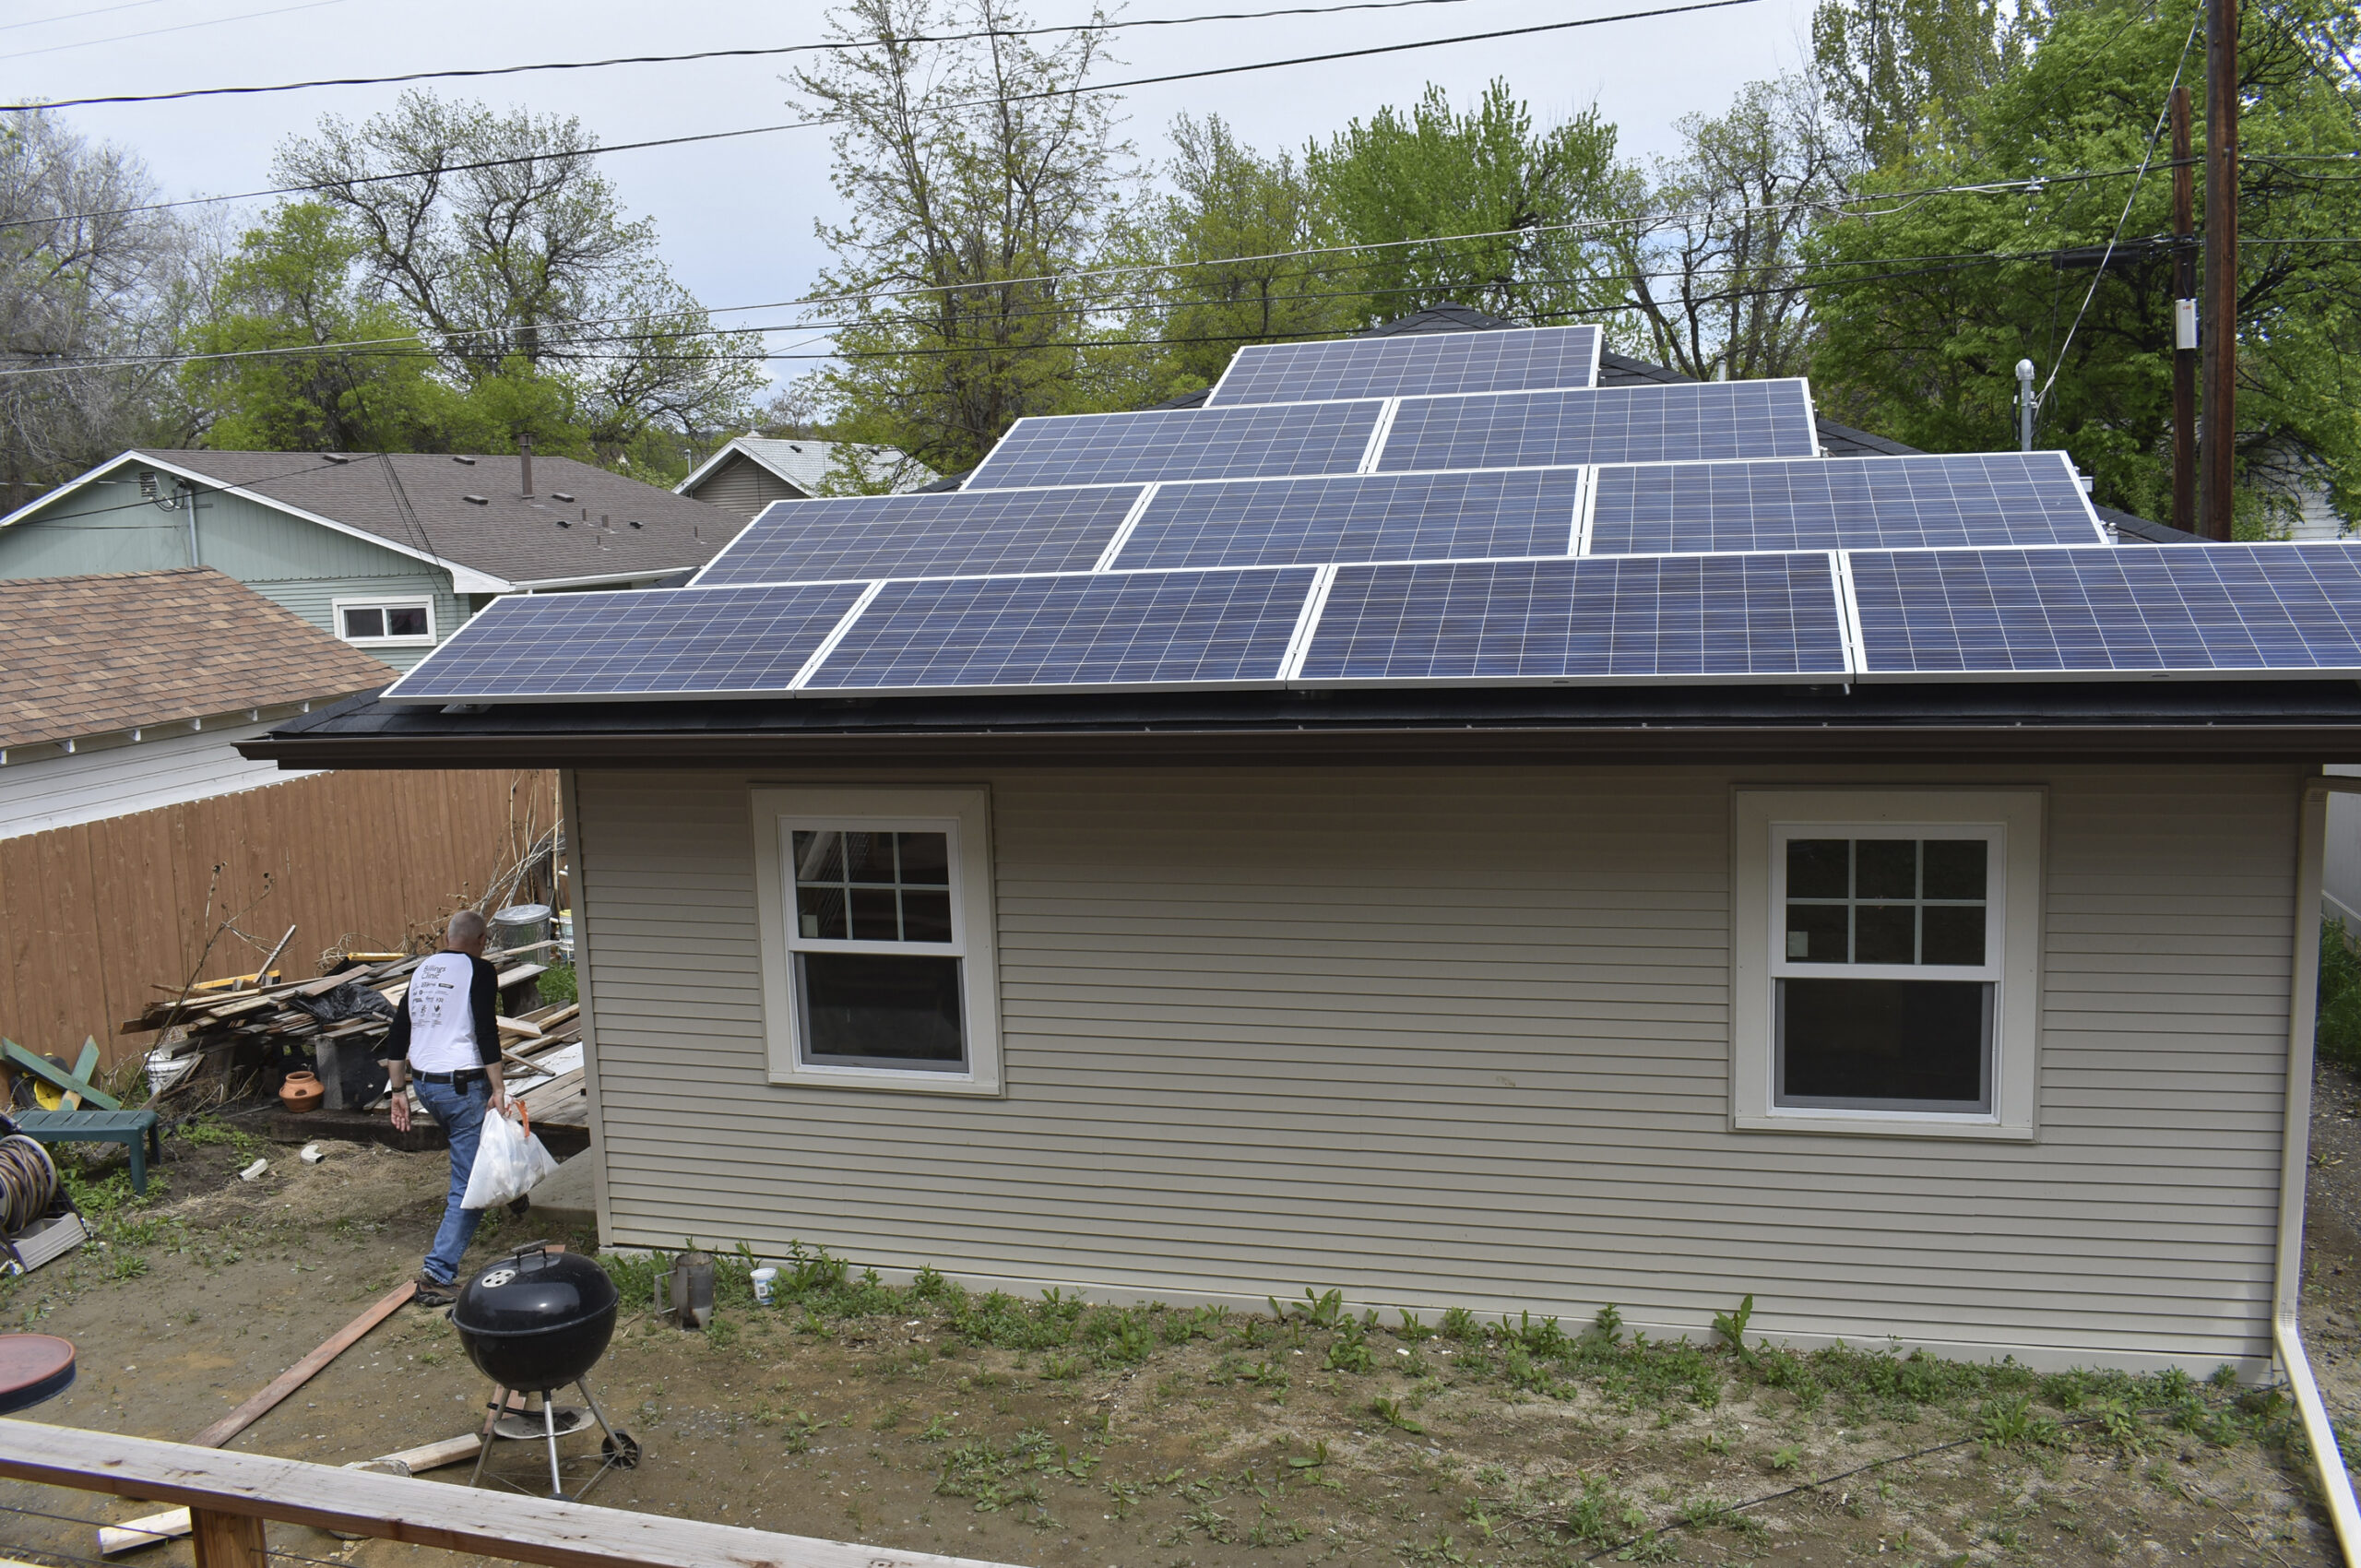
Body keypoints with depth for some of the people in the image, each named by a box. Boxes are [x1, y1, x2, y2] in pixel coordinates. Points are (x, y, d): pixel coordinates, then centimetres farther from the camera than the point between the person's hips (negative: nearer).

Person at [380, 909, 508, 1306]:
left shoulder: (422, 971, 14)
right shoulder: (479, 971, -7)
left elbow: (397, 1035, 15)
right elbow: (486, 1032, -18)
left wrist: (399, 1090, 19)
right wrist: (498, 1088, -17)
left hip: (424, 1084, 8)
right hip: (463, 1086, -7)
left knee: (468, 1156, 32)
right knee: (469, 1184, -5)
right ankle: (436, 1271, -12)